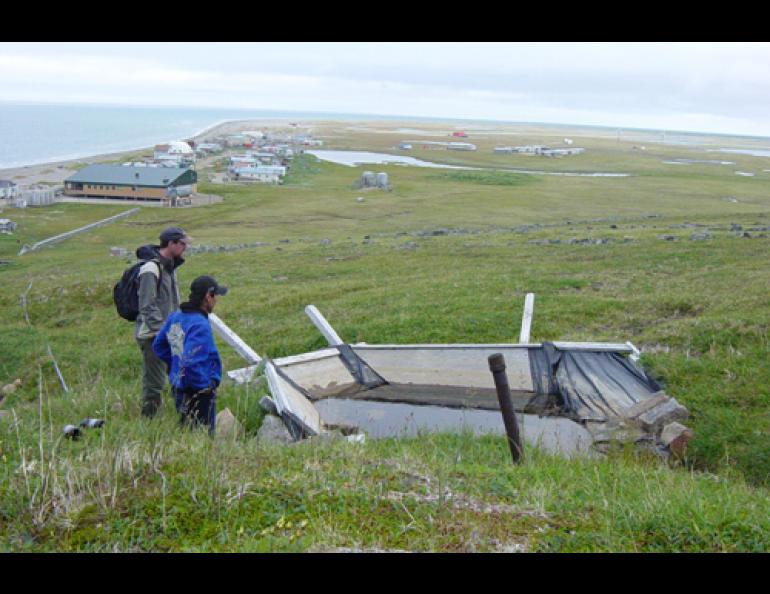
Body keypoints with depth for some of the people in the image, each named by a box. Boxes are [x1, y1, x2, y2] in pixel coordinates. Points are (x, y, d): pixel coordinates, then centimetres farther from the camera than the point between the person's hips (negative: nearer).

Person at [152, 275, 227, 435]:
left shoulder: (175, 317, 4)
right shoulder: (200, 326, -23)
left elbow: (158, 346, 18)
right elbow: (190, 362, -31)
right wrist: (206, 385, -18)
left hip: (178, 388, 9)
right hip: (199, 395, -8)